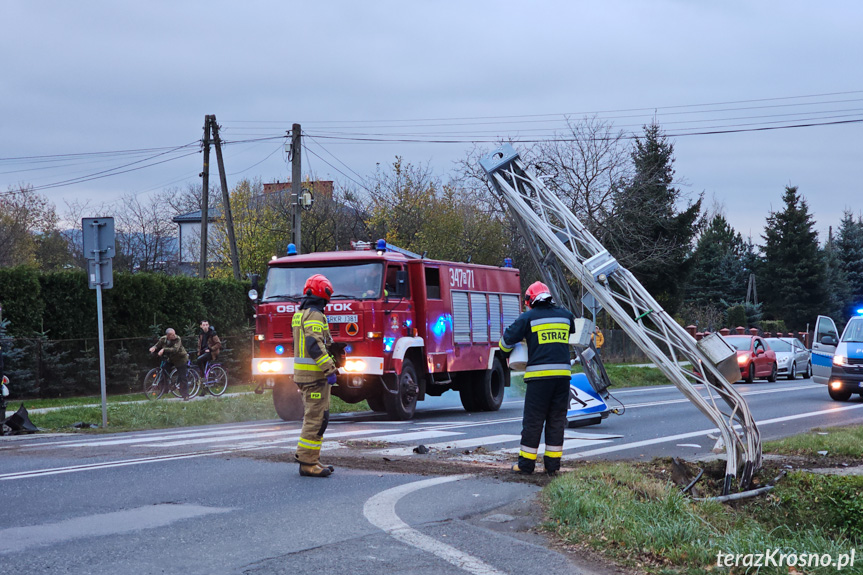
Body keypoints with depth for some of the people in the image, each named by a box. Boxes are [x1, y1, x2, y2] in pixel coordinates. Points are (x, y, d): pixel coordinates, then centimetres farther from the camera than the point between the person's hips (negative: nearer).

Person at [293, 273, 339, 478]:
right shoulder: (314, 315, -14)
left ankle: (306, 455, 21)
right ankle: (307, 463, -8)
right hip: (314, 375, -10)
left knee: (313, 417, 17)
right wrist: (330, 369, -26)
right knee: (316, 419, -8)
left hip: (303, 373, 10)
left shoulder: (300, 313, 18)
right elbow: (315, 344, -25)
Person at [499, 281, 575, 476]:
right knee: (557, 420, 10)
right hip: (563, 373, 4)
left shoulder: (528, 317, 1)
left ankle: (526, 463, 8)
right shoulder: (566, 315, 13)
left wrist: (507, 350, 26)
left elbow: (506, 342, 3)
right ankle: (553, 463, 12)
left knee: (533, 420, 4)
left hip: (539, 375, -4)